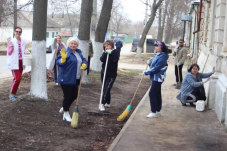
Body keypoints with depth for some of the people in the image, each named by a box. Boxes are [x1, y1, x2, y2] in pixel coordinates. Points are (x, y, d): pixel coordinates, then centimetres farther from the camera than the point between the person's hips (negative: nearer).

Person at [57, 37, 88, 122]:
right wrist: (63, 59, -39)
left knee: (74, 96, 15)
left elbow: (83, 60, 16)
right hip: (66, 79, -8)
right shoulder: (66, 52, -14)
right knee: (67, 96, 0)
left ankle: (64, 108, 37)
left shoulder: (78, 52, 11)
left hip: (75, 79, 8)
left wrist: (84, 64, -6)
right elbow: (59, 63, -19)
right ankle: (66, 114, 15)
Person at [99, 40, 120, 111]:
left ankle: (102, 104, -14)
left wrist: (110, 53, -21)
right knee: (105, 89, 12)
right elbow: (102, 59, -9)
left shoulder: (116, 52, -3)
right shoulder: (105, 52, 9)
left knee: (107, 89, -12)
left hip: (111, 74, -5)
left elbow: (115, 60, -20)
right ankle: (108, 103, 26)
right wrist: (105, 53, -20)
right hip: (104, 73, 5)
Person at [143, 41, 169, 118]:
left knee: (152, 93, -8)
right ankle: (158, 111, 24)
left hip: (158, 78, -10)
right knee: (157, 94, 15)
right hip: (155, 78, 10)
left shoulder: (162, 57, -20)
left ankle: (154, 112, -2)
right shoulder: (157, 55, 12)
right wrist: (150, 63, 0)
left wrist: (146, 72, -16)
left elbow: (156, 68, -23)